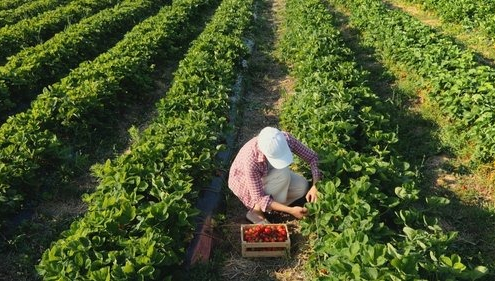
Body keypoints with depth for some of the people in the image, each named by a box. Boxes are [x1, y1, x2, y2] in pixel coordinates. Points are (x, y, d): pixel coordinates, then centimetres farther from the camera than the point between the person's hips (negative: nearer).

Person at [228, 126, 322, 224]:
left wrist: (315, 186, -33)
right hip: (244, 183, -5)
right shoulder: (251, 161, -41)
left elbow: (312, 157, -19)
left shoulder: (286, 138, -30)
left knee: (302, 186, -15)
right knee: (283, 174, -31)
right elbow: (259, 198, -34)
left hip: (268, 174, 5)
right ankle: (256, 211, -12)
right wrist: (291, 210, -40)